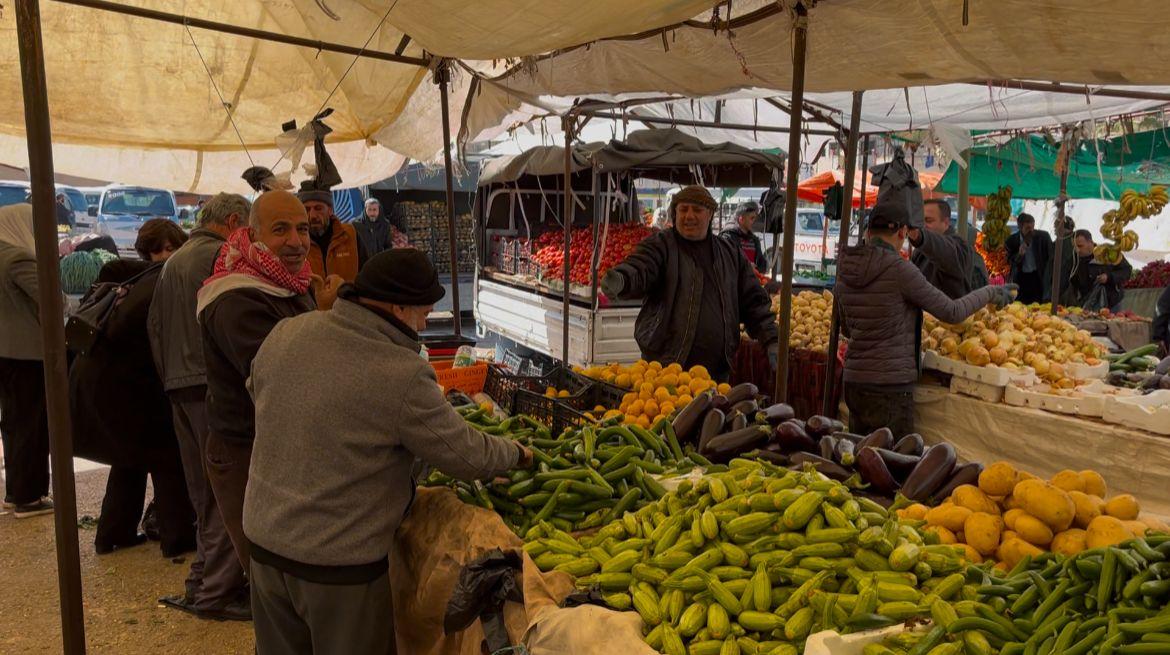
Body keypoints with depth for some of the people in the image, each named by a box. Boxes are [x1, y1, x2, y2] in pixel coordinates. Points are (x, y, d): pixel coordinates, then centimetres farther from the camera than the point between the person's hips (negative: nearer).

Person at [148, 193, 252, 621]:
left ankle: (202, 581, 23)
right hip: (213, 385, -9)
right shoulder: (221, 255, -8)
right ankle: (216, 591, 0)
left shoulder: (173, 261, 20)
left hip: (179, 387, 9)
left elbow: (154, 325, 21)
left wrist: (169, 376, 23)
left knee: (203, 492, 16)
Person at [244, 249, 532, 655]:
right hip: (339, 560, -6)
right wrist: (517, 454, 5)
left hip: (263, 539, 6)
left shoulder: (284, 334, -6)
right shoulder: (402, 376, -25)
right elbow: (467, 455, -15)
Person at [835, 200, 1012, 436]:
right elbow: (951, 312, -6)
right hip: (889, 385, -7)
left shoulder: (845, 268, 5)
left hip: (853, 381, 7)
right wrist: (990, 293, 9)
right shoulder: (899, 269, -14)